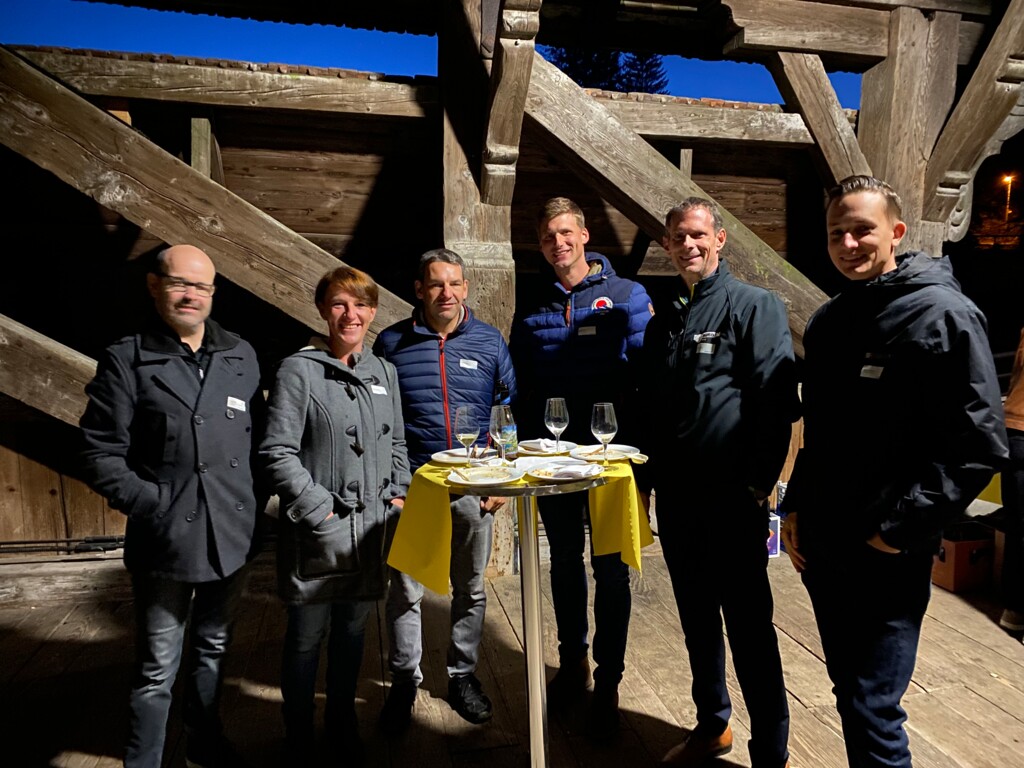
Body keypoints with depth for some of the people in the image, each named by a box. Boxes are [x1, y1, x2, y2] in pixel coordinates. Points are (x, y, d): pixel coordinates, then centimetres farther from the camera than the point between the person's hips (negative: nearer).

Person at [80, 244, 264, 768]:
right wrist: (154, 505, -14)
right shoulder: (125, 361, -4)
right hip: (165, 541, -4)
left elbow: (259, 439, 8)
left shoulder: (241, 357, 6)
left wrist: (253, 504, -1)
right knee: (157, 668, 8)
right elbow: (101, 455, -6)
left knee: (213, 649, 21)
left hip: (233, 536, 4)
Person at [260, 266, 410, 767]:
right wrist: (320, 511, -14)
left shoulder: (383, 372, 9)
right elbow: (277, 453, -12)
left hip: (372, 529, 5)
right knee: (306, 638, 10)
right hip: (318, 532, -4)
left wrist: (398, 495, 4)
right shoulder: (298, 370, -8)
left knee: (352, 632, 18)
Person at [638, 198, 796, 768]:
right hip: (676, 496, 6)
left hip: (732, 497, -6)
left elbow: (777, 399, -12)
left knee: (749, 626, 3)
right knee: (697, 619, 17)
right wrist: (650, 474, 13)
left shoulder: (755, 305, -5)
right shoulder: (663, 320, 14)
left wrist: (760, 482, -16)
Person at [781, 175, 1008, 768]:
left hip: (888, 559, -7)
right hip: (821, 549, 7)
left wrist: (900, 529, -16)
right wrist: (796, 507, 12)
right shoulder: (829, 322, 11)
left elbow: (980, 444, -15)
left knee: (873, 712, -1)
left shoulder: (943, 315, -11)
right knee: (849, 692, 20)